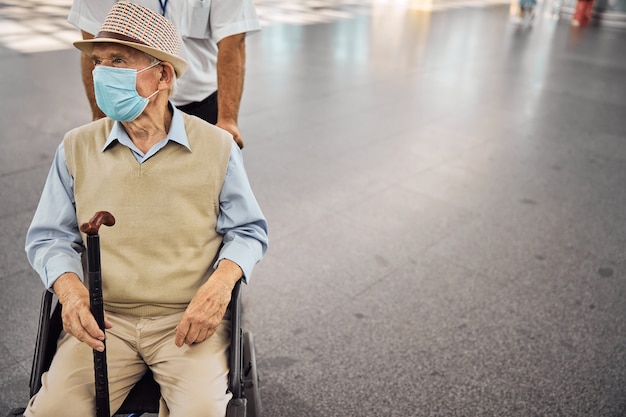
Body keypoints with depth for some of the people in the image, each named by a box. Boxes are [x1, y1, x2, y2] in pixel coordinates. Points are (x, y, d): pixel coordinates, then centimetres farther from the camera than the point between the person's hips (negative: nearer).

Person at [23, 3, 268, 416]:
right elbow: (49, 237, 11)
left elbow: (249, 231, 7)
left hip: (190, 320, -1)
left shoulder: (217, 146, 0)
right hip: (103, 319, 2)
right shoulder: (77, 148, 6)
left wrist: (219, 284, -13)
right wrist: (69, 288, -10)